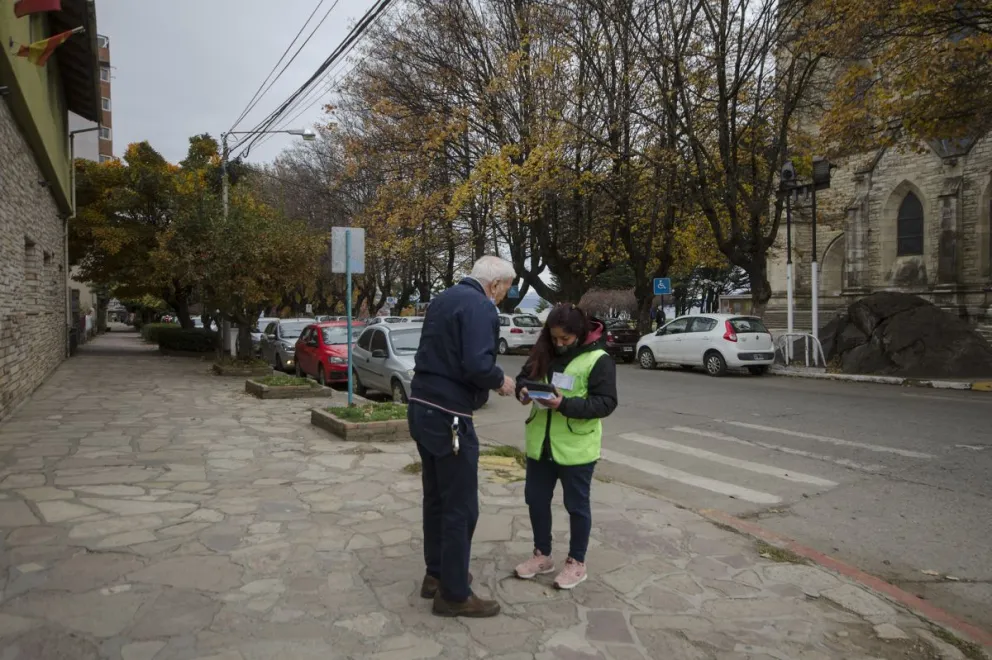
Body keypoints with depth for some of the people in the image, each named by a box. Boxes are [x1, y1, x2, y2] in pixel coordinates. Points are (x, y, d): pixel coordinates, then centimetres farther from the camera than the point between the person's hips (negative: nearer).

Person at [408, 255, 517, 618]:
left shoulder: (443, 299, 15)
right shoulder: (480, 307, -15)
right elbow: (477, 365, -26)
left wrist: (490, 379, 17)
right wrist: (501, 380, -6)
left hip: (422, 407, 10)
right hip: (448, 417, -10)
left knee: (436, 498, 19)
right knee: (461, 507, 2)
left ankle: (436, 574, 32)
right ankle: (454, 594, 12)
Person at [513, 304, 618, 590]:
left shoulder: (598, 359, -13)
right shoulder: (543, 353, 3)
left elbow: (606, 403, -17)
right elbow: (525, 376, 12)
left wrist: (565, 405, -29)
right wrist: (523, 389, -13)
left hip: (576, 450, -6)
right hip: (540, 445, 6)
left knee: (577, 505, 10)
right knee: (536, 500, 15)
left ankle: (576, 563, 27)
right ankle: (542, 555, 34)